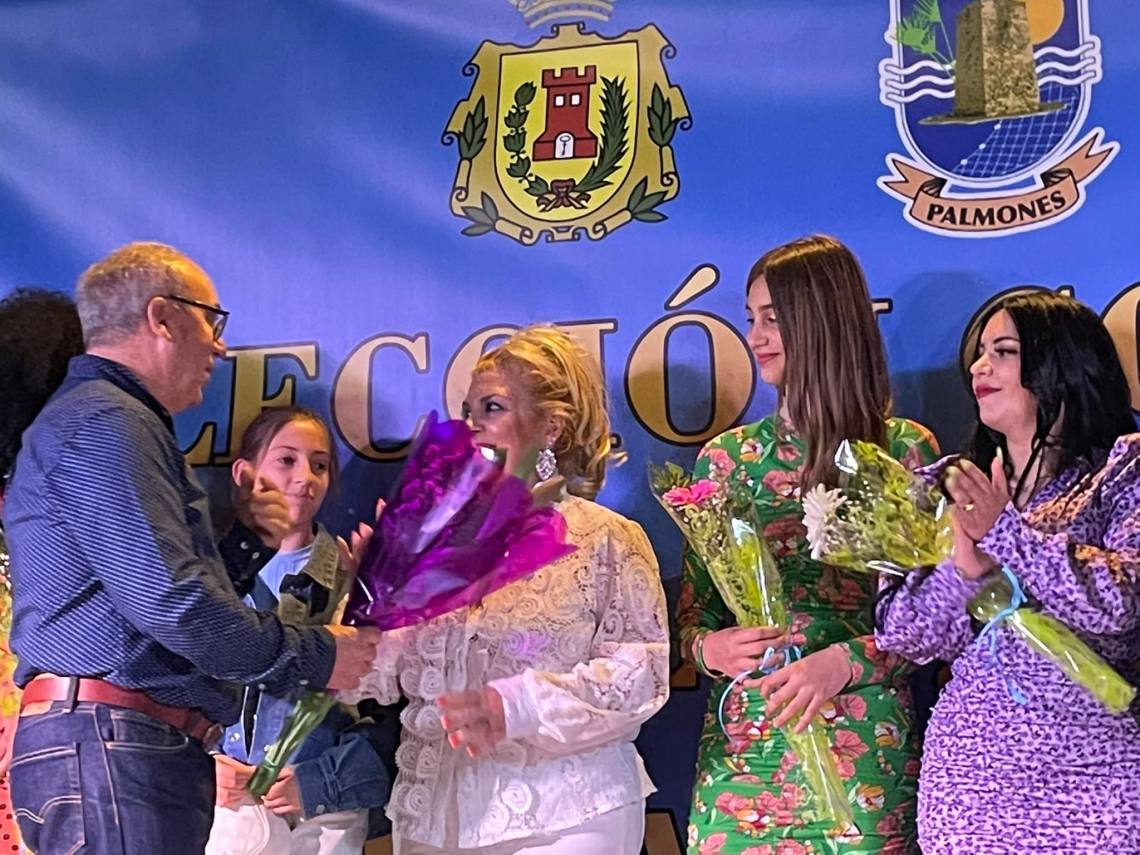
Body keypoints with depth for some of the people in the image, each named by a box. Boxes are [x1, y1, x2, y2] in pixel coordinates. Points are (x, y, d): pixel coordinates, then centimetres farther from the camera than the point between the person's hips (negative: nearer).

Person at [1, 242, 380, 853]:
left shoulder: (106, 419, 25)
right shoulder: (104, 424, -9)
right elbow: (166, 602, -20)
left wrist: (248, 542, 13)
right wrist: (313, 657, -11)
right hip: (111, 743, -11)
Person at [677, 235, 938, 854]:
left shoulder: (904, 451, 0)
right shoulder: (725, 456, 8)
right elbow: (690, 613, 11)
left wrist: (846, 662, -16)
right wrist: (709, 648, -11)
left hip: (864, 756, -2)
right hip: (741, 751, 3)